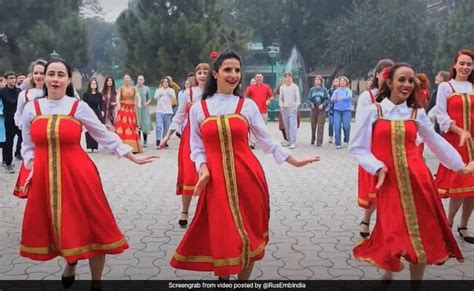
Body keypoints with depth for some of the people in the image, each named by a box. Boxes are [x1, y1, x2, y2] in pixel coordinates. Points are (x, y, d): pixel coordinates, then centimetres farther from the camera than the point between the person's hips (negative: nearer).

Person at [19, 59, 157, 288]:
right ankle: (70, 263, 45)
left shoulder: (79, 107, -2)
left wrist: (134, 158, 2)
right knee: (56, 226, 12)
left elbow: (105, 136, 3)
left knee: (93, 226, 1)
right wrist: (32, 169, -4)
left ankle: (96, 281, 19)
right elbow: (28, 146, 12)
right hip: (44, 177, 2)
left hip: (78, 175, -2)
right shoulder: (31, 108, 3)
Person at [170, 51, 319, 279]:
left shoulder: (248, 105, 4)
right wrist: (203, 170, -12)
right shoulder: (198, 108, 4)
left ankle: (244, 278, 25)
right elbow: (197, 148, 5)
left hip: (248, 178, 1)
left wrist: (295, 161, 6)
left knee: (249, 234, 7)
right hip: (216, 181, -1)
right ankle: (223, 277, 26)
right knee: (221, 236, 4)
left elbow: (267, 141, 8)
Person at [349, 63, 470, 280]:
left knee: (422, 235, 3)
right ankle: (388, 274, 28)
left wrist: (460, 165, 27)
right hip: (389, 182, -3)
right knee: (393, 235, -2)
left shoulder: (417, 113, 9)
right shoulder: (373, 111, 0)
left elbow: (436, 142, 21)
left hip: (417, 180, 3)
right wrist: (377, 168, -14)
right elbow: (357, 148, -1)